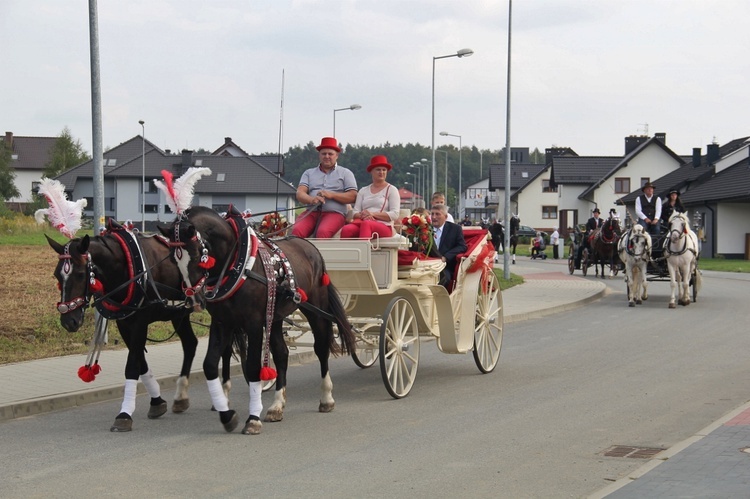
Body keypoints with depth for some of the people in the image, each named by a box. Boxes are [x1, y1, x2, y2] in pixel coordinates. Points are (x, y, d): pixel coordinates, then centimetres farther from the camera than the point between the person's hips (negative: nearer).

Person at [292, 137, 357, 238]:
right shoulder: (309, 173, 23)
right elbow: (300, 194, 9)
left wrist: (331, 195, -10)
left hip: (335, 212, -3)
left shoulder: (345, 173, 16)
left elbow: (353, 196, 5)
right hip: (312, 212, 3)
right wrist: (312, 199, -15)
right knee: (297, 230, -30)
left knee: (323, 232, -37)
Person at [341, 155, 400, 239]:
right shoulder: (363, 191, 24)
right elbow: (355, 212, 15)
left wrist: (373, 214, -10)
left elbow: (395, 214, 1)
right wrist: (362, 215, -10)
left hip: (384, 226, -3)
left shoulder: (392, 190, 13)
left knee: (366, 224, -41)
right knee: (346, 229, -34)